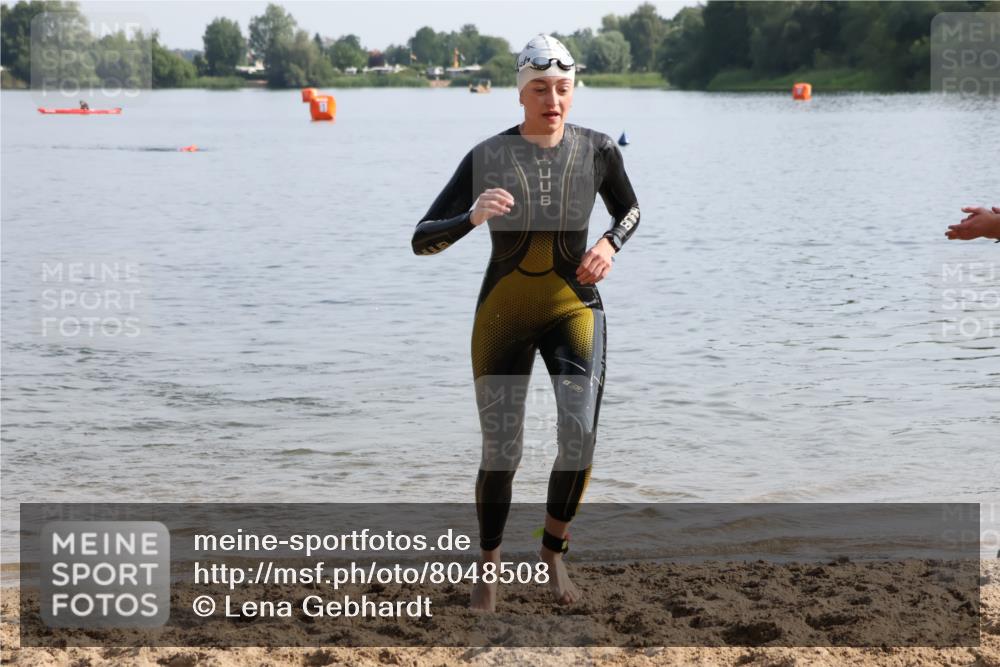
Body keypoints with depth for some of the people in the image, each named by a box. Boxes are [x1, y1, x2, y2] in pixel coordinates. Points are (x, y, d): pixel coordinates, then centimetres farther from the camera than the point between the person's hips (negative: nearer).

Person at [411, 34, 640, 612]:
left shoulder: (598, 150, -7)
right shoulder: (488, 158, -15)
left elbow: (630, 210, 14)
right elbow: (423, 241, -16)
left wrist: (611, 244, -7)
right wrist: (472, 217, -35)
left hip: (574, 307, 1)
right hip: (504, 313, -1)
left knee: (580, 436, -20)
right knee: (501, 455, 4)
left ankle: (554, 551, 8)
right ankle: (489, 567, 31)